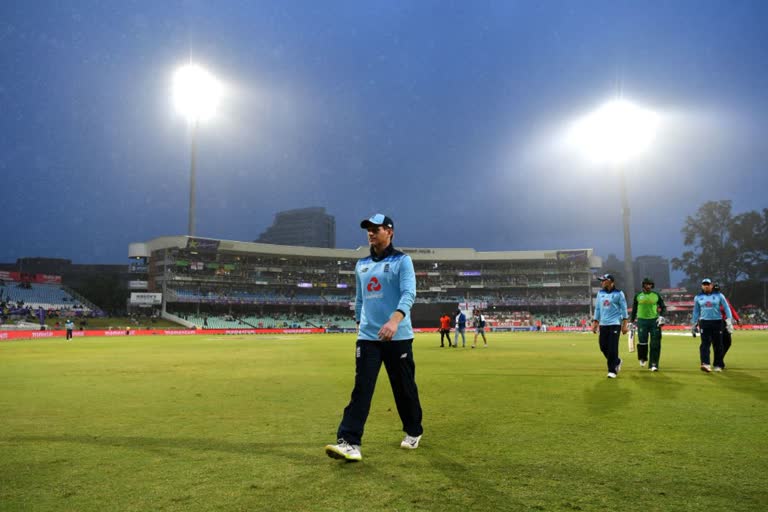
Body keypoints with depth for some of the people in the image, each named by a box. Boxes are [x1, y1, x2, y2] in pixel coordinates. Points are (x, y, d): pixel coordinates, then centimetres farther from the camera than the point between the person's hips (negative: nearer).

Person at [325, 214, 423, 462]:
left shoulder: (402, 261, -3)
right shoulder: (361, 265, 14)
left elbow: (408, 294, -18)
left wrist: (394, 320, -33)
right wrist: (359, 325, 21)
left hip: (398, 337, -4)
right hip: (367, 337, 4)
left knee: (404, 388, 8)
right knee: (361, 388, -5)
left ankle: (413, 432, 29)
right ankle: (349, 442, -8)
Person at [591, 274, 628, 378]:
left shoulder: (618, 293, -3)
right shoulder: (600, 293, 11)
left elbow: (624, 309, -2)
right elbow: (597, 308, 14)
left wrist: (624, 324, -7)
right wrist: (595, 323, 10)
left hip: (615, 324, -5)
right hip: (603, 324, 5)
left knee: (612, 348, -7)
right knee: (603, 346, 5)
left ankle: (612, 370, 2)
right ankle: (616, 361, 30)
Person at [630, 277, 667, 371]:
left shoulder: (656, 295, 6)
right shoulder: (638, 295, 6)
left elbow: (663, 307, 12)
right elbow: (634, 309, 14)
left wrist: (661, 316, -6)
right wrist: (632, 321, 13)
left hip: (654, 321, 0)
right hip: (642, 320, 0)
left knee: (655, 344, -2)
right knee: (642, 342, -4)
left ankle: (653, 364, 4)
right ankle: (642, 358, 24)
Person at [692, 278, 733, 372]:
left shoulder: (719, 296, 4)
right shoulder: (698, 297, 9)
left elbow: (726, 307, 2)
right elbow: (696, 311, 17)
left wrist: (729, 319, -10)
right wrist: (694, 324, 16)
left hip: (717, 322, 0)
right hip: (704, 322, 0)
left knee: (718, 345, 5)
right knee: (705, 343, -12)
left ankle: (718, 365, 15)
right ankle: (705, 364, -22)